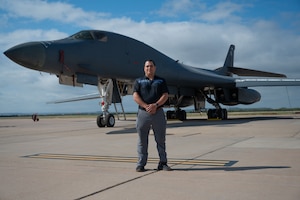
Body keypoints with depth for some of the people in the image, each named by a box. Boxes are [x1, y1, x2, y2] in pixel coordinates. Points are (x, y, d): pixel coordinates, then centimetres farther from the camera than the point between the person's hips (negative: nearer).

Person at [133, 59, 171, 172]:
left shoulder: (161, 81, 14)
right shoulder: (139, 81, 12)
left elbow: (165, 95, 2)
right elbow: (135, 96, -1)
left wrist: (155, 105, -14)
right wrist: (146, 106, -15)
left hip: (158, 112, 1)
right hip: (143, 113, 0)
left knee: (161, 139, 5)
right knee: (142, 140, 3)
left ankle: (163, 163, 14)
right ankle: (141, 164, 10)